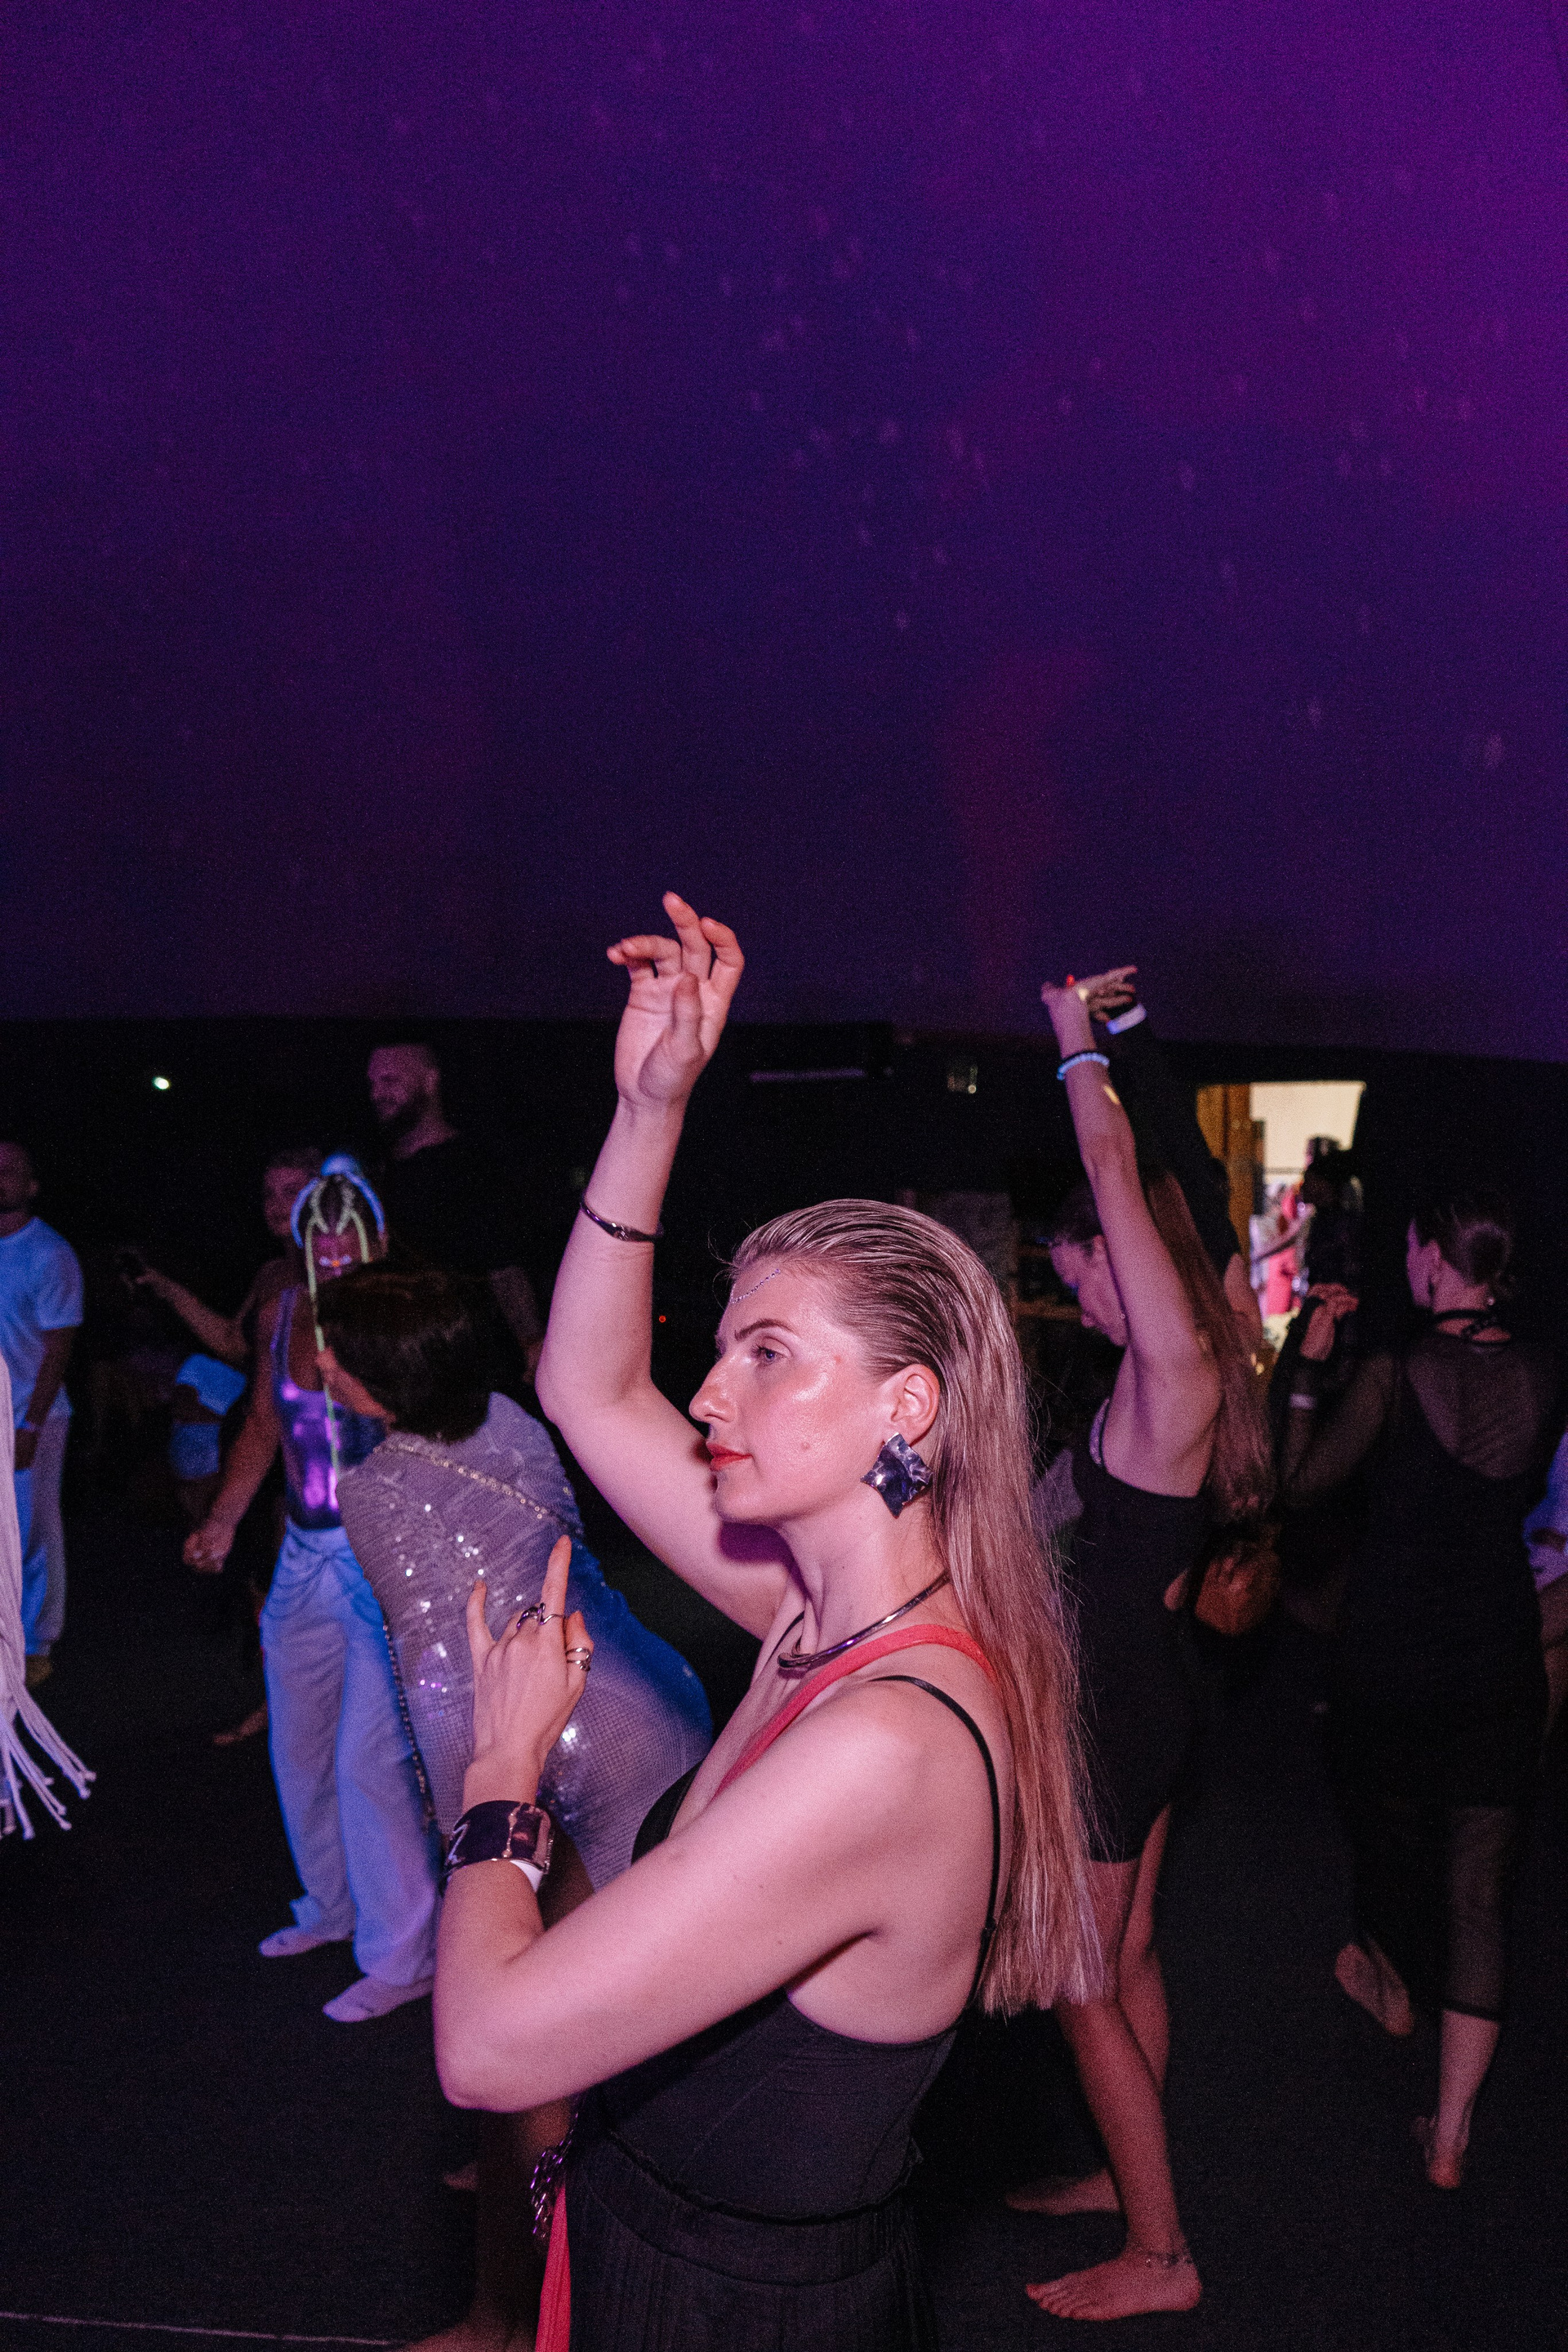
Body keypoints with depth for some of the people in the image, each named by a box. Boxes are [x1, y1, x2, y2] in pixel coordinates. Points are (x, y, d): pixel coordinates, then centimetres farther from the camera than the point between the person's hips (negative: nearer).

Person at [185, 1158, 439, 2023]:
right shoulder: (281, 1315, 3)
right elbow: (264, 1423, 15)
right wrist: (222, 1520, 14)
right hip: (305, 1556, 7)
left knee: (369, 1757, -7)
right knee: (299, 1748, 17)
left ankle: (400, 1957, 9)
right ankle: (332, 1907, 40)